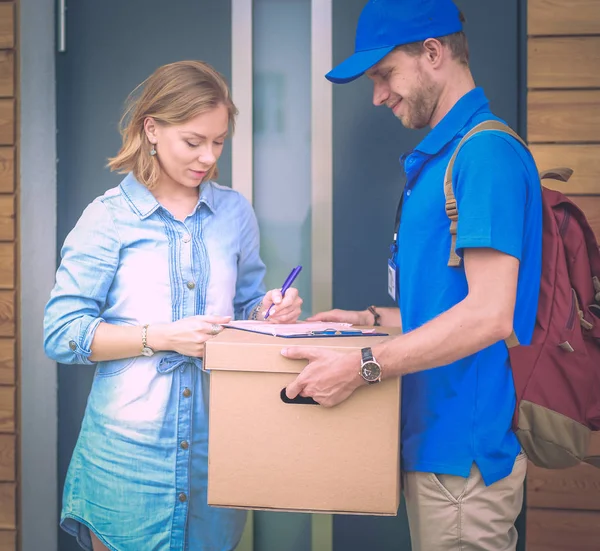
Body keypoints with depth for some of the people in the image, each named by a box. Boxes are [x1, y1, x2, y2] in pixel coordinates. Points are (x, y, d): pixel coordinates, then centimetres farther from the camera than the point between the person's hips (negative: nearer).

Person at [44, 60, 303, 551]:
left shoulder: (234, 212, 7)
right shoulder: (108, 218, -4)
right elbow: (61, 333, -8)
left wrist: (269, 310, -6)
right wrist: (162, 337, -18)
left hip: (215, 441, 3)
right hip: (129, 445, -3)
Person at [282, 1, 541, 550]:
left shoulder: (488, 152, -18)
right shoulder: (440, 157, 14)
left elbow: (489, 314, -25)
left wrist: (363, 366, -22)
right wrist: (373, 318, 15)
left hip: (465, 450, -9)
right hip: (434, 442, 9)